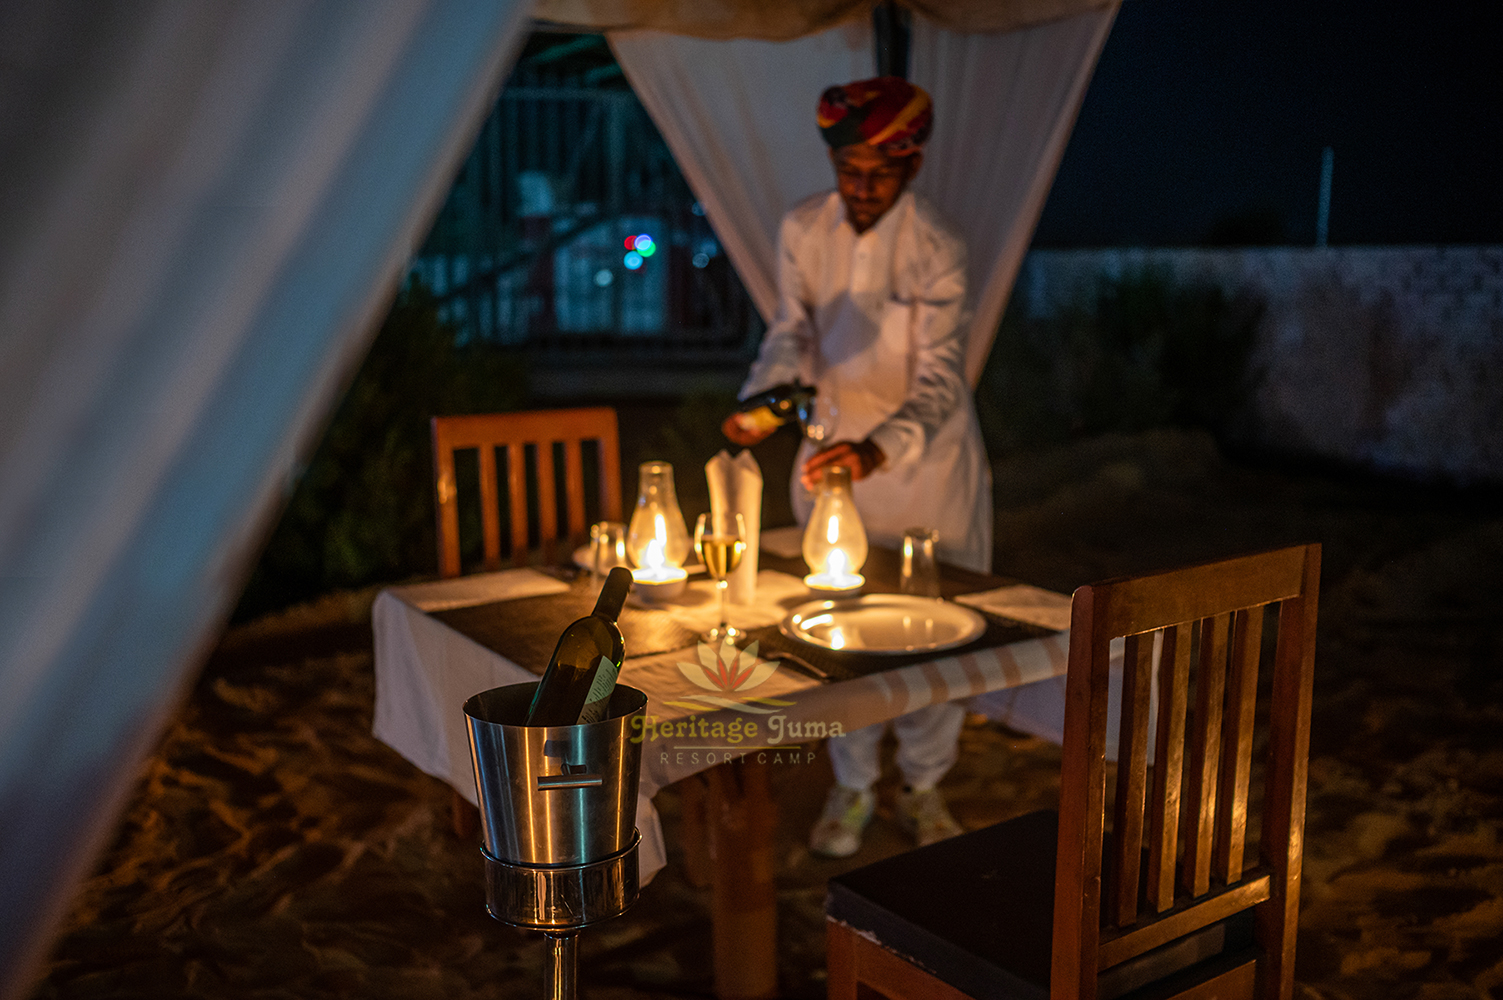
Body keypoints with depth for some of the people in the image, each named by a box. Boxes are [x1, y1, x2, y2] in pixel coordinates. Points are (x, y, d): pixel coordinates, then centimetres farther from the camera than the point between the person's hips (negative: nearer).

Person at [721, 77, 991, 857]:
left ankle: (923, 786, 27)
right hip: (835, 446, 3)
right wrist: (759, 400, -21)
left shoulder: (937, 252, -21)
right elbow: (791, 332, -1)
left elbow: (939, 382, -27)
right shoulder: (802, 229, -9)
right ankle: (852, 788, 26)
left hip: (928, 455, -2)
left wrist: (879, 450, -45)